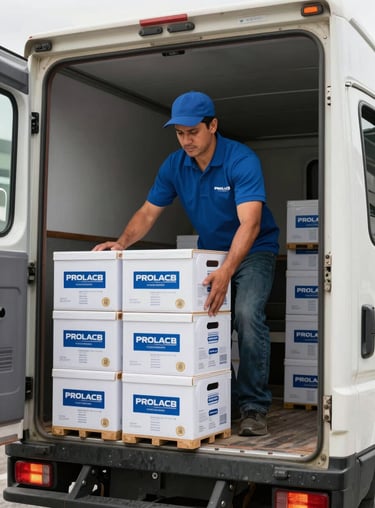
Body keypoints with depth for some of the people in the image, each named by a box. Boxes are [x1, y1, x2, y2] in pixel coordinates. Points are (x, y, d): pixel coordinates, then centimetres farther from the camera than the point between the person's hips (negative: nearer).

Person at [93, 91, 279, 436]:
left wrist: (227, 271, -50)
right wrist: (122, 243, -20)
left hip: (254, 250, -5)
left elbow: (250, 224, -37)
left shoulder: (242, 161, -26)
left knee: (246, 314, -25)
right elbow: (149, 213, -1)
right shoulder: (174, 166, -8)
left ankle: (254, 407, -15)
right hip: (210, 251, 6)